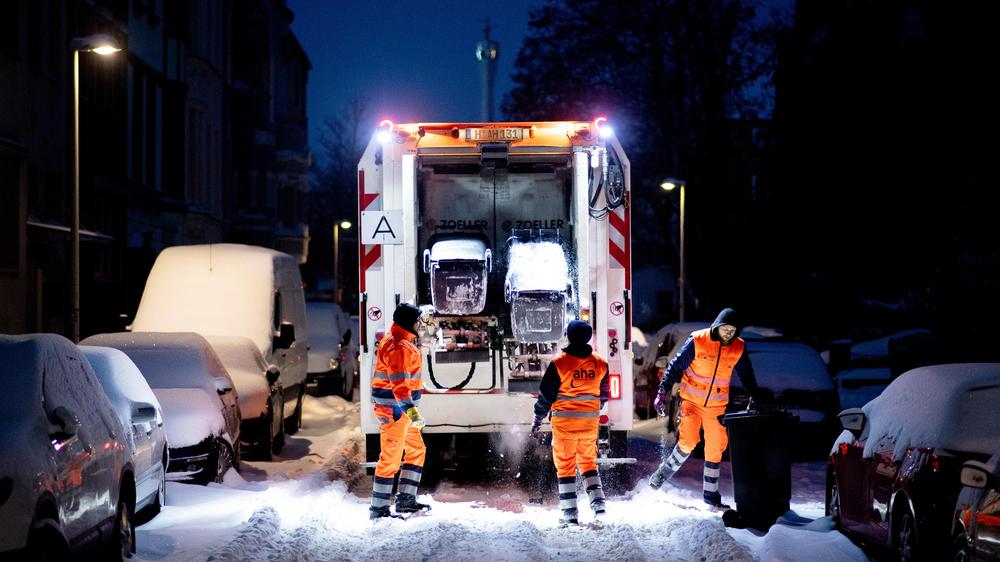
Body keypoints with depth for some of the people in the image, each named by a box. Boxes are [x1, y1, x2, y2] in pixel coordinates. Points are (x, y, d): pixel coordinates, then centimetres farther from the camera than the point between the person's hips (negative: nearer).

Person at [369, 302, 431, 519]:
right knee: (391, 458, -8)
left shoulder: (401, 342, 16)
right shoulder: (398, 346, -19)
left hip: (401, 409, 11)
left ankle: (406, 499, 21)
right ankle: (378, 508, -4)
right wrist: (410, 410, -36)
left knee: (416, 450, 17)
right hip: (394, 409, -11)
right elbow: (399, 382, -28)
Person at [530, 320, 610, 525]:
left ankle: (570, 513, 1)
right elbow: (603, 396, 12)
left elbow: (546, 395, -7)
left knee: (565, 466, 4)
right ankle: (598, 502, 9)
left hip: (565, 421, -4)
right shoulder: (600, 364, 1)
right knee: (588, 462, 20)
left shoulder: (559, 363, -12)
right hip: (590, 422, 4)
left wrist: (537, 422, 3)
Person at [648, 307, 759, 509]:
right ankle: (665, 470, 6)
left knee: (715, 449, 6)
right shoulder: (697, 341, -15)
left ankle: (711, 494, 16)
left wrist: (754, 397, 7)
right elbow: (676, 366, -9)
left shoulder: (739, 348, -4)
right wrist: (663, 392, -12)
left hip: (717, 405, 4)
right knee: (688, 440, -19)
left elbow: (746, 375, 11)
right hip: (692, 400, -4)